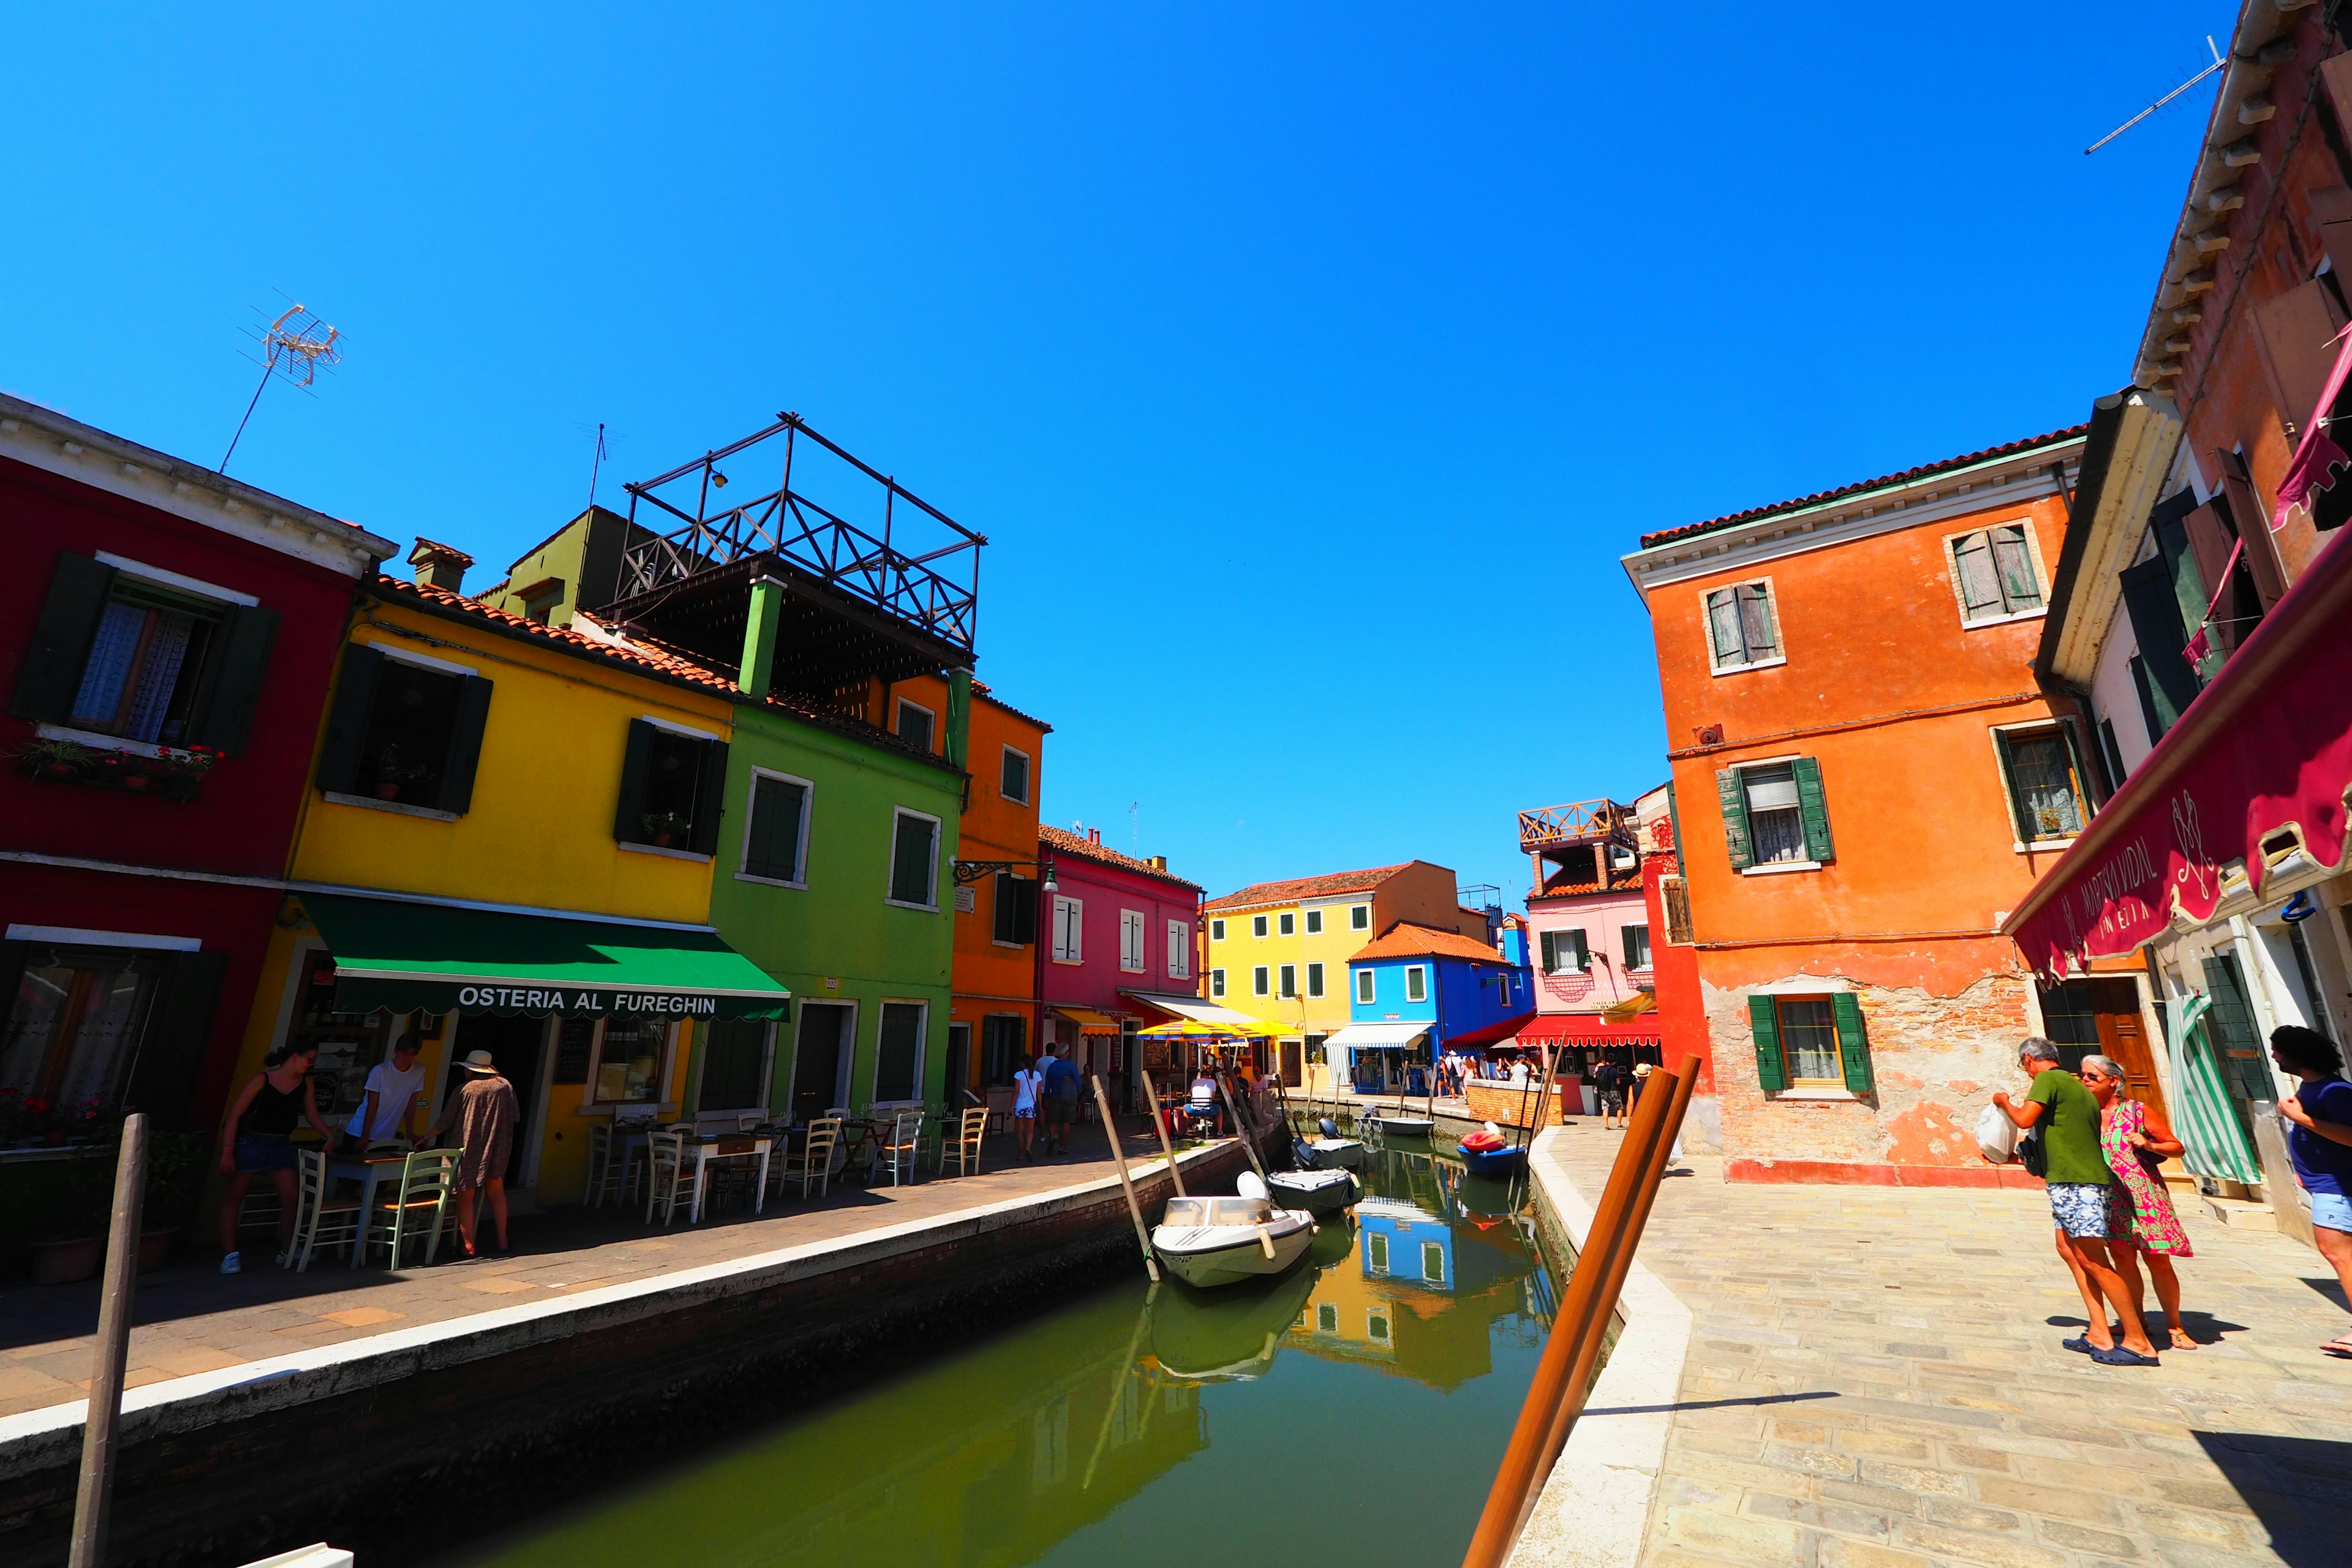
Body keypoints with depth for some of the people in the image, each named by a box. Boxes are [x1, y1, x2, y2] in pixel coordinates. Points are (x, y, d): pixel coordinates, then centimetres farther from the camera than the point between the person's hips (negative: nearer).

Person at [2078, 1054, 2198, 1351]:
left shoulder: (2137, 1111, -3)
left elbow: (2177, 1147, 3)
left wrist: (2149, 1145, -16)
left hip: (2144, 1194, -2)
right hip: (2110, 1198, 2)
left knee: (2158, 1260, 0)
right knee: (2123, 1258, 3)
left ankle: (2175, 1326, 16)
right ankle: (2136, 1321, 16)